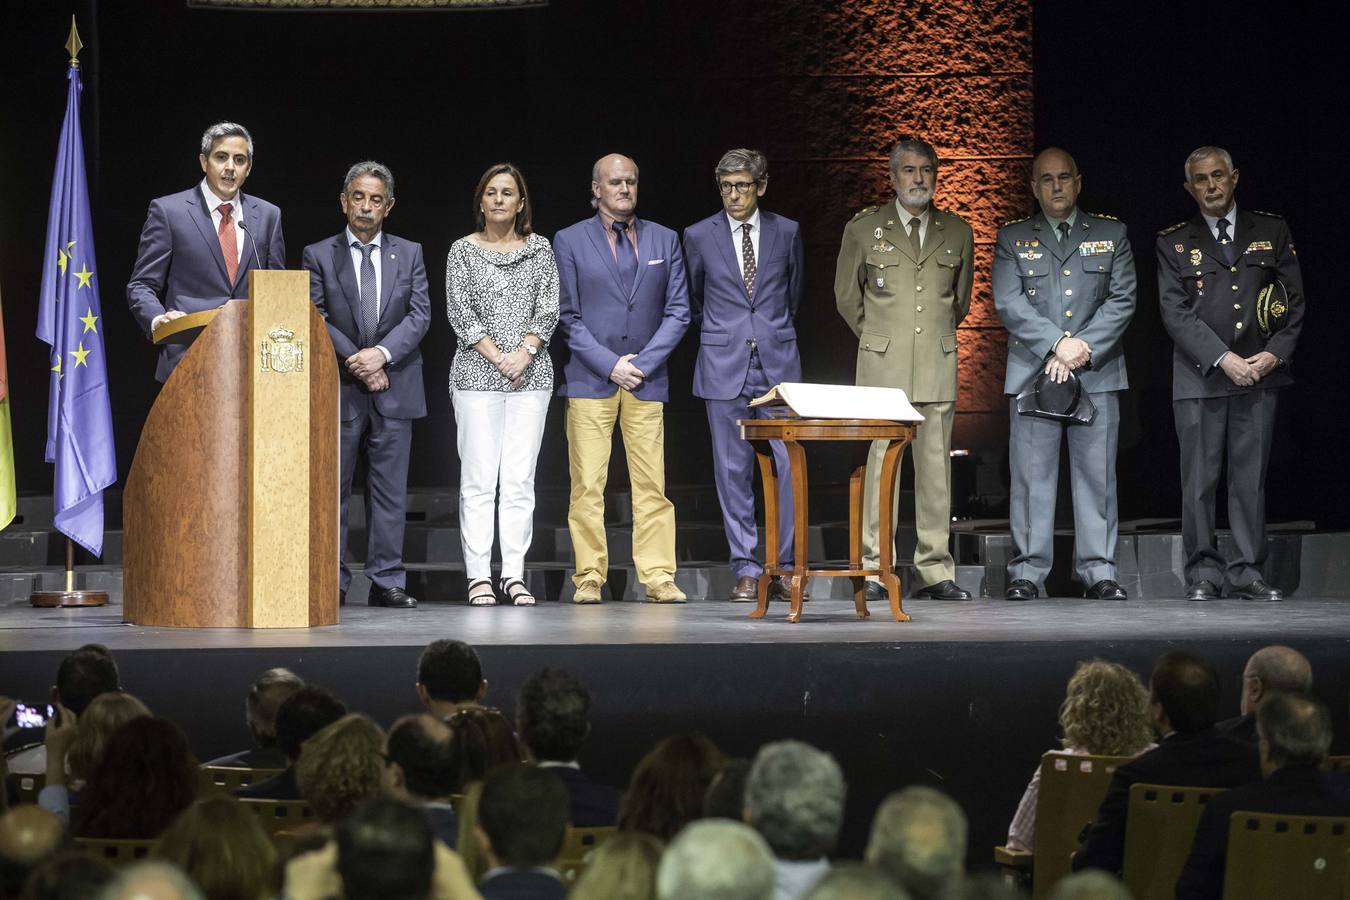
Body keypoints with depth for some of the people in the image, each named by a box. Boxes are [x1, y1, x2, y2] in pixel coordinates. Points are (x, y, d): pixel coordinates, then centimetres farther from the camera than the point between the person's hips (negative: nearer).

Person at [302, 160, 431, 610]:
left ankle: (386, 581, 5)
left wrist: (382, 354, -13)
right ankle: (331, 583, 3)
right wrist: (354, 362, -12)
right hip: (339, 388, -1)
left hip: (394, 386, 2)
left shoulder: (409, 254, 10)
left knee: (390, 489, 2)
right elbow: (316, 319, -2)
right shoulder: (319, 256, 5)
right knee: (332, 488, 0)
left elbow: (420, 314, 2)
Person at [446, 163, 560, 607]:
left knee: (520, 478, 0)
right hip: (477, 374, -2)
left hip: (530, 373, 2)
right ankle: (479, 577, -3)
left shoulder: (539, 249, 9)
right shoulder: (463, 251, 5)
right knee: (479, 479, -4)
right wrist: (498, 358, -10)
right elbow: (460, 312, -2)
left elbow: (548, 309, 4)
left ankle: (514, 575, 3)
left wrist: (525, 353, -10)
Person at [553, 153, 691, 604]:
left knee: (652, 485, -1)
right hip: (590, 380, -2)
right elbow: (568, 316, 1)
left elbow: (678, 311, 8)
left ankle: (658, 578, 0)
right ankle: (589, 579, 0)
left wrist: (642, 363, -5)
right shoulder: (570, 242, 4)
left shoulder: (665, 240, 11)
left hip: (646, 380, 2)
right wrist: (610, 364, -9)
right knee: (587, 485, -4)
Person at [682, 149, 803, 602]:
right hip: (724, 367, 0)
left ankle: (783, 568, 2)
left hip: (778, 363, 0)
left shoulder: (787, 232, 5)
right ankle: (746, 569, 6)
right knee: (733, 472, 1)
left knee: (787, 467, -5)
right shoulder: (699, 237, 3)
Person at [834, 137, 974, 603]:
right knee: (881, 461, -6)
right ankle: (874, 569, -2)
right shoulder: (863, 228, 5)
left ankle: (935, 571, 3)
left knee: (936, 466, 0)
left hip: (938, 364, 2)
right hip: (882, 365, -2)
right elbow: (846, 295, 14)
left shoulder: (957, 232, 11)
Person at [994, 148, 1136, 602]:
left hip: (1096, 374, 1)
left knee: (1097, 475, 0)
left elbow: (1122, 301, 3)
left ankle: (1099, 570, 3)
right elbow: (1009, 303, -2)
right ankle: (1027, 572, 1)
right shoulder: (1013, 238, 9)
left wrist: (1082, 351, -9)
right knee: (1031, 476, -2)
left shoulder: (1111, 235, 11)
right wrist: (1058, 343, -13)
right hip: (1032, 372, -1)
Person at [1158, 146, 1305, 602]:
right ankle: (1204, 573, 3)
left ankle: (1246, 573, 5)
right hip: (1200, 376, -1)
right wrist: (1224, 359, -12)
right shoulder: (1174, 243, 6)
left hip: (1260, 373, 1)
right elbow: (1176, 313, -2)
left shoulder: (1271, 231, 11)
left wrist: (1275, 354, -6)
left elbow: (1293, 300, 9)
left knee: (1250, 477, 1)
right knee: (1199, 479, -3)